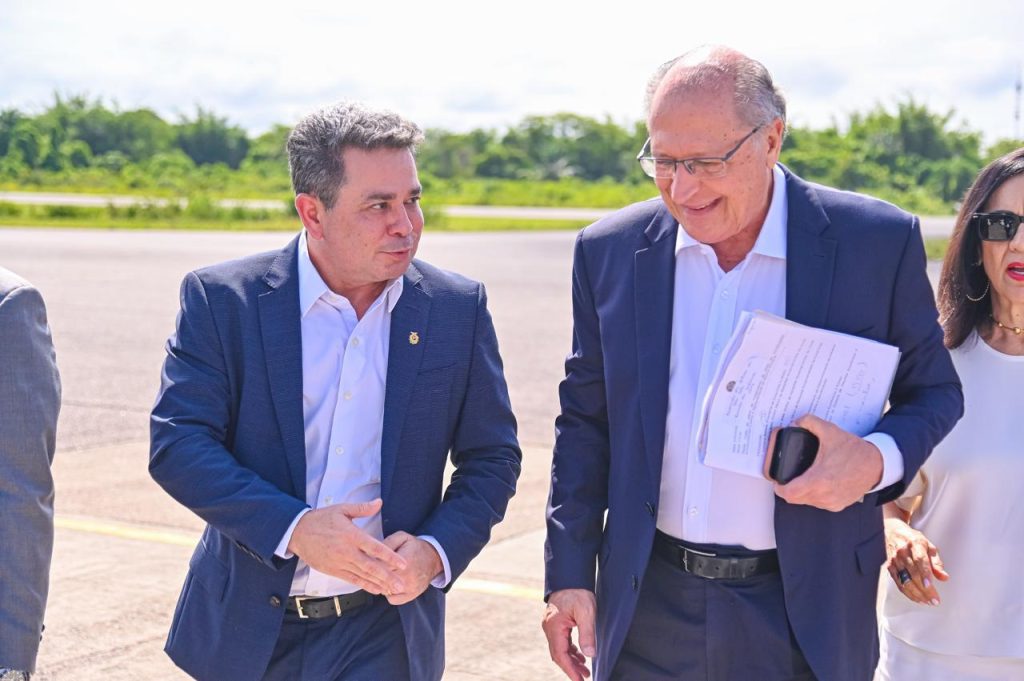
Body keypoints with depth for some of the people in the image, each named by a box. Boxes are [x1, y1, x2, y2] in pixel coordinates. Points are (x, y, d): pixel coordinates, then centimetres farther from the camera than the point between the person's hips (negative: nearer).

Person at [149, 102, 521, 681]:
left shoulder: (458, 308, -1)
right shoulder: (221, 300, -6)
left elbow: (492, 458, 4)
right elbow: (177, 443, -10)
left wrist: (436, 552, -13)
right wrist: (293, 528, -22)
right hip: (247, 628, 0)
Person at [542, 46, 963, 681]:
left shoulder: (879, 241, -8)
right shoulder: (610, 250, -1)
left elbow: (934, 391, 2)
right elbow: (586, 420, 6)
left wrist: (878, 459, -19)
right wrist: (568, 573, 3)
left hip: (804, 614, -1)